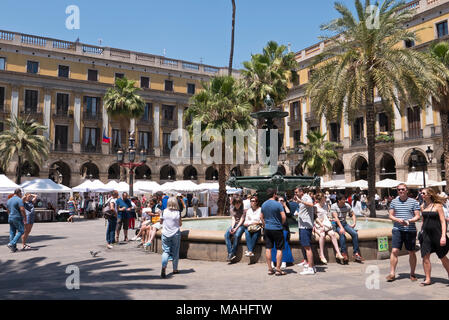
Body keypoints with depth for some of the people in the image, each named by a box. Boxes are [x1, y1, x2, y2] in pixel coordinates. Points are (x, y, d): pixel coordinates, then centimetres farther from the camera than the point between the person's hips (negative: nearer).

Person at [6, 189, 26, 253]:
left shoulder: (9, 200, 14)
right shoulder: (19, 200, -11)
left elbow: (8, 211, 22)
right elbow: (22, 210, -20)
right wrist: (25, 217, -11)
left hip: (10, 219, 8)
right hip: (18, 218, -8)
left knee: (12, 232, 9)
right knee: (21, 231, -2)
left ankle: (13, 248, 9)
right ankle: (11, 244, -13)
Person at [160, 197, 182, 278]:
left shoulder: (164, 212, -5)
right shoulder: (178, 213, -9)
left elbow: (161, 222, 7)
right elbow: (180, 224, 0)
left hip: (165, 234, 1)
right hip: (176, 234, 0)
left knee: (166, 251, 3)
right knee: (175, 252, 11)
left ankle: (163, 267, -20)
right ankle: (175, 269, 20)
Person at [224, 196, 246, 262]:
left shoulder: (243, 209, -5)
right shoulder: (232, 209, 10)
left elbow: (242, 220, -10)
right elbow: (233, 219, 4)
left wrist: (236, 228, -19)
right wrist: (232, 227, -13)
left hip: (241, 225, -5)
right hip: (234, 224, 5)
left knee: (236, 235, -33)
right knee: (226, 234, -23)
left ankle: (232, 254, -25)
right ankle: (230, 253, -28)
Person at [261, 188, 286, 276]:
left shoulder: (263, 204, 5)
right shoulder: (278, 204, -12)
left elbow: (261, 217, 13)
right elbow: (284, 217, -15)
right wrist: (281, 224, 2)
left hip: (267, 229, 5)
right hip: (277, 229, -5)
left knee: (268, 249, 7)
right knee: (279, 249, 3)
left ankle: (270, 269, 12)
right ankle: (278, 269, 4)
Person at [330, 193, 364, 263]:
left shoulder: (347, 206, 4)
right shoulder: (334, 206, -11)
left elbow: (353, 215, 17)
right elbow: (336, 217, -21)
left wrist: (354, 223, 1)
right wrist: (341, 227, -32)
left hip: (344, 223, 5)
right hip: (336, 224, -5)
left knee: (354, 233, -18)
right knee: (342, 234, -33)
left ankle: (356, 253, -13)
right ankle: (344, 254, -30)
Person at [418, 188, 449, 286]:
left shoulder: (437, 206, -7)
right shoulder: (423, 207, 7)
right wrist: (421, 233, 16)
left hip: (436, 234, -4)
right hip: (426, 234, 4)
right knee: (425, 257, -3)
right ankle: (428, 279, 4)